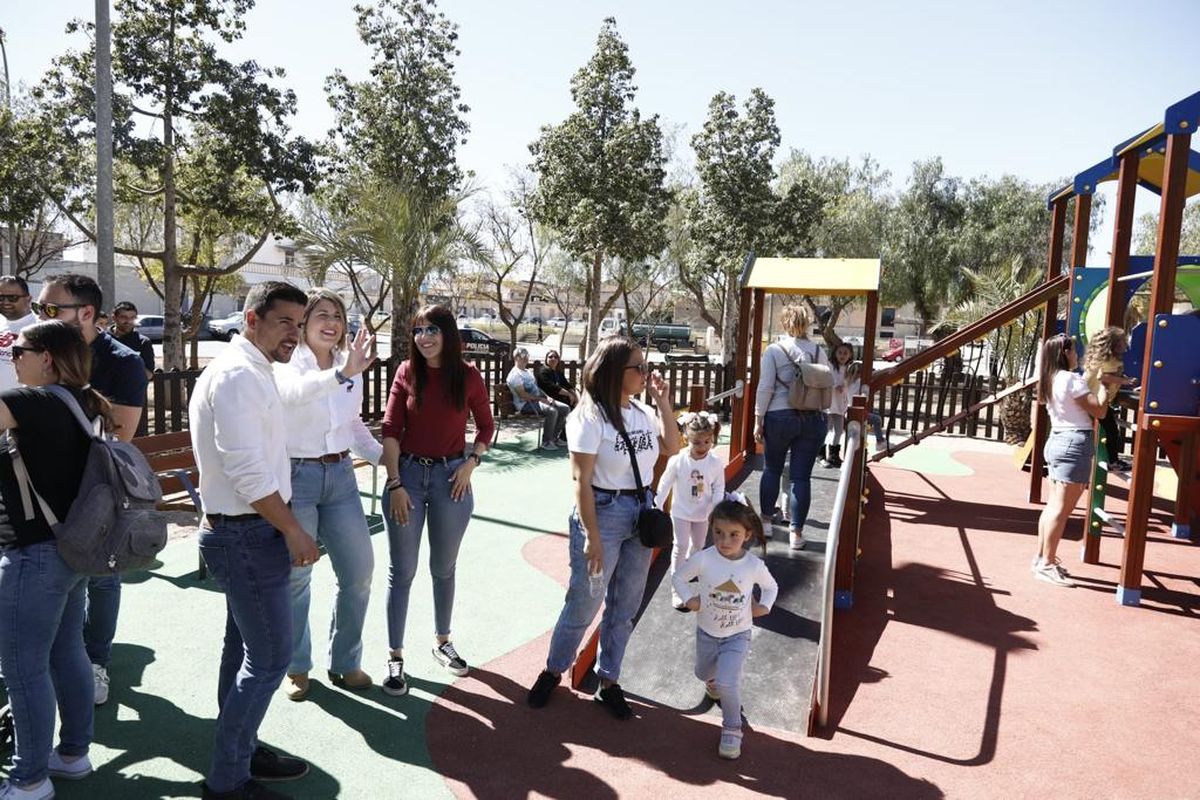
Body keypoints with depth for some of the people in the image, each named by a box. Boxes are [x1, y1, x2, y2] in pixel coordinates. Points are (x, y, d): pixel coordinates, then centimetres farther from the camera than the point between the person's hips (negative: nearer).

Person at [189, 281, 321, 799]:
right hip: (249, 536, -10)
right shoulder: (238, 376, -19)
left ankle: (240, 752, 34)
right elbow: (248, 471, -24)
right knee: (270, 658, -2)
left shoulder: (247, 372, 14)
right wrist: (293, 530, -17)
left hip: (243, 532, 10)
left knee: (244, 649, 19)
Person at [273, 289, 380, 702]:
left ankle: (345, 662, 26)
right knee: (295, 577, 7)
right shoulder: (287, 364, -11)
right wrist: (341, 374, -52)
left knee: (358, 571, 8)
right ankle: (297, 667, 27)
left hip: (341, 474, 5)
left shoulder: (350, 366, 6)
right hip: (297, 476, -5)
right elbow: (292, 391, -36)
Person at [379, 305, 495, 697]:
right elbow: (390, 430, -5)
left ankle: (442, 641, 35)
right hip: (407, 473, -1)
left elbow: (486, 426, 9)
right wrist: (394, 484, -11)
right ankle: (395, 656, 18)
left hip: (451, 478, 1)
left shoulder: (468, 376, -3)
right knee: (402, 571, 5)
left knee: (444, 568, 16)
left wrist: (471, 463, -5)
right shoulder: (406, 373, -3)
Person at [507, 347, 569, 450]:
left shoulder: (528, 372, 24)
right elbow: (522, 394, -18)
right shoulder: (515, 374, -8)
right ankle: (546, 442, -20)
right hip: (525, 404, -10)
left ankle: (555, 437, 5)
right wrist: (540, 399, -20)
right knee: (552, 411, -33)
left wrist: (547, 397, 5)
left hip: (538, 400, 10)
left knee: (565, 408, -3)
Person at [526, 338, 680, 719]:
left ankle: (608, 682, 30)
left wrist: (663, 401, 1)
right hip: (604, 512, -6)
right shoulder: (590, 417, -16)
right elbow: (582, 482, -17)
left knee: (624, 607, 14)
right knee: (583, 604, 6)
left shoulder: (643, 412, 2)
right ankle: (553, 671, 29)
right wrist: (592, 537, -18)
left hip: (641, 513, 6)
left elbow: (672, 447, 12)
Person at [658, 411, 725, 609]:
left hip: (703, 513, 3)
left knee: (698, 546, 19)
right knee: (681, 546, -5)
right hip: (681, 512, -3)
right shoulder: (677, 460, -21)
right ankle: (676, 589, 3)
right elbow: (665, 484, -9)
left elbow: (718, 489, -4)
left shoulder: (716, 462, -16)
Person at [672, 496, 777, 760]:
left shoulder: (754, 565, -19)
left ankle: (732, 730, 9)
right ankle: (714, 680, 63)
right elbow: (678, 577, -6)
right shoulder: (703, 559, -23)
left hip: (737, 636, -2)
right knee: (704, 674, 25)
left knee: (727, 684, -17)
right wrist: (689, 599, -19)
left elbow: (771, 586, 2)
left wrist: (764, 606, -13)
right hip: (706, 632, 2)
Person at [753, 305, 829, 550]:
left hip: (780, 417, -1)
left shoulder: (774, 351, -4)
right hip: (814, 419, 2)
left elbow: (765, 388, -7)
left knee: (772, 469, 18)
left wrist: (758, 420, -2)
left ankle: (766, 517, 31)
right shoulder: (819, 352, 4)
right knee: (802, 476, 4)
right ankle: (796, 532, 5)